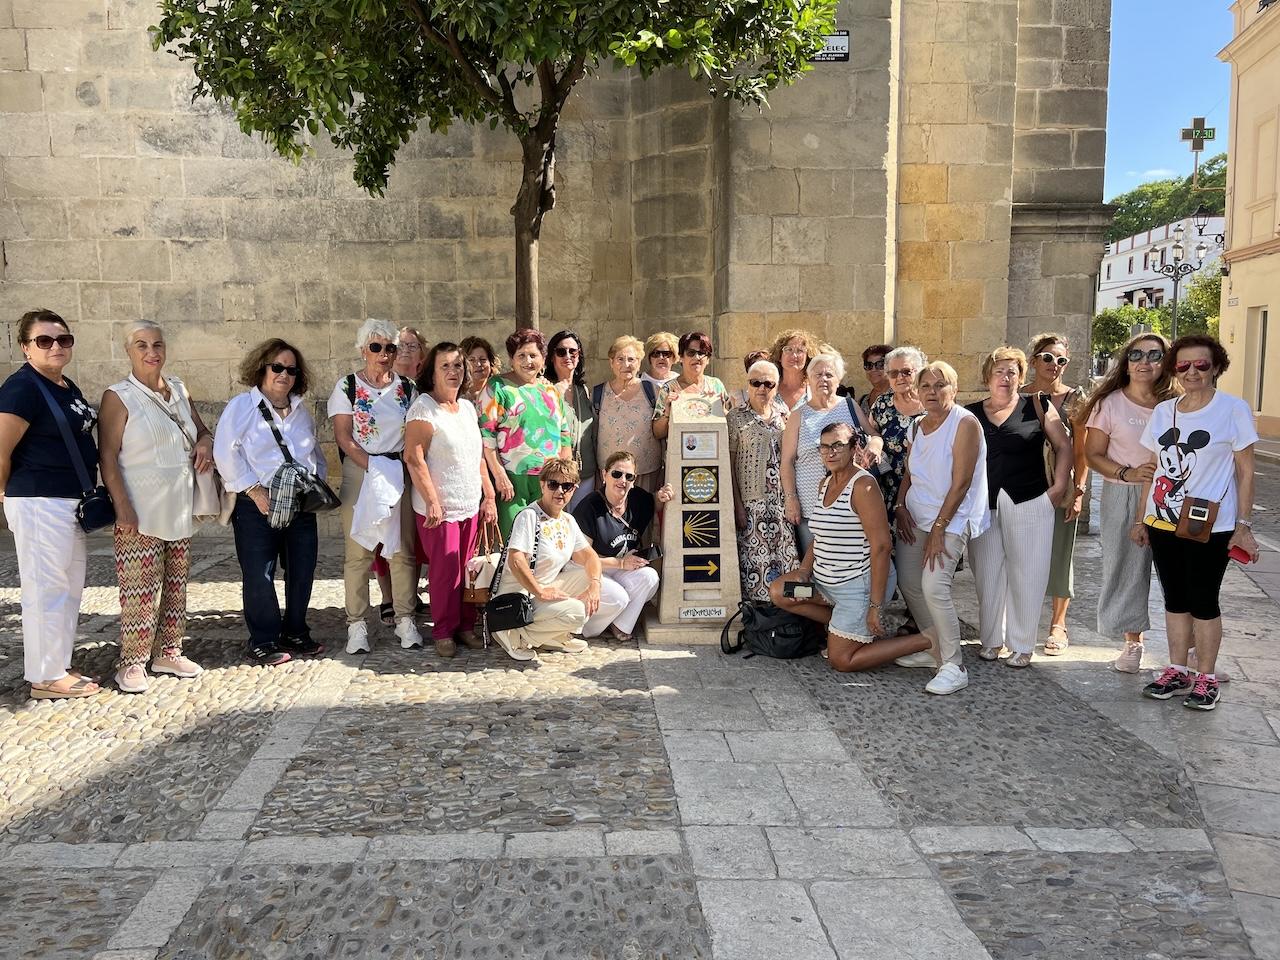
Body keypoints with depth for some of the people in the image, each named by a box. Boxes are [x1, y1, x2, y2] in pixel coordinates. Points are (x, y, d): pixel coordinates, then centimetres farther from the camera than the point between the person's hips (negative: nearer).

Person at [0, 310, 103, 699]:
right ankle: (45, 678, 8)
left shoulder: (68, 387, 12)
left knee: (70, 588, 15)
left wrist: (86, 496, 16)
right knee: (46, 589, -2)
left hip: (72, 502, 9)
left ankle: (59, 667, 25)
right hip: (40, 503, -9)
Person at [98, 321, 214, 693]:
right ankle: (132, 662, 8)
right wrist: (123, 508, -18)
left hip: (180, 511, 6)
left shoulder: (179, 390, 10)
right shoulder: (119, 397, -8)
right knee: (140, 590, -4)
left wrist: (205, 443, -1)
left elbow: (201, 430, 23)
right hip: (140, 515, -6)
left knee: (176, 585, 13)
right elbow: (108, 458, -12)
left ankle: (168, 652, 25)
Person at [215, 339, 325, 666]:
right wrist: (256, 492, -16)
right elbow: (226, 455, -12)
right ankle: (263, 642, 8)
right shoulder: (241, 406, -3)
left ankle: (296, 633, 23)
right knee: (259, 575, -2)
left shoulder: (301, 411, 16)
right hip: (258, 505, -6)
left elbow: (317, 455, 25)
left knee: (302, 572, 9)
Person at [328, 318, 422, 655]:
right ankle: (357, 624, 5)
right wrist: (373, 466, -14)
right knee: (358, 551, -2)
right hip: (360, 472, -2)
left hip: (401, 473, 2)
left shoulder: (407, 387, 11)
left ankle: (405, 620, 9)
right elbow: (343, 437, -4)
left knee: (404, 549, 0)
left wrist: (402, 465, -7)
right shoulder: (347, 386, 3)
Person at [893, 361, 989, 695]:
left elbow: (961, 482, -16)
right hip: (915, 516, 8)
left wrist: (938, 529, -18)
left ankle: (954, 667, -10)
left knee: (934, 586, -21)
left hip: (951, 518, -8)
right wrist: (900, 507, 1)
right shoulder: (917, 427, 10)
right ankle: (935, 649, 26)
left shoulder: (965, 423, -13)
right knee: (908, 584, 8)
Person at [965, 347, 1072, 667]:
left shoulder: (1036, 406, 2)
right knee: (987, 574, 7)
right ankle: (991, 639, 21)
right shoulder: (971, 413, 8)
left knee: (1025, 575, 2)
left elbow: (1064, 447, 5)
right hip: (984, 506, 2)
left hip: (1029, 505, -2)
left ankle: (1022, 646, 13)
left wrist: (1058, 487, -3)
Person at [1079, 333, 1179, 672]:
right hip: (1123, 496, -1)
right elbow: (1094, 454, 0)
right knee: (1127, 568, 6)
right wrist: (1128, 473, -14)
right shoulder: (1109, 403, 0)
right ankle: (1133, 643, 21)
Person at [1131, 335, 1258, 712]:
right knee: (1175, 599, 12)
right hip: (1163, 524, 5)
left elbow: (1245, 472, -5)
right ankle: (1178, 671, 23)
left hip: (1210, 528, -4)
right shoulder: (1162, 411, 8)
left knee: (1203, 602, 3)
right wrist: (1141, 518, 13)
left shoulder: (1233, 409, -5)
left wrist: (1244, 527, -8)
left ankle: (1206, 678, 15)